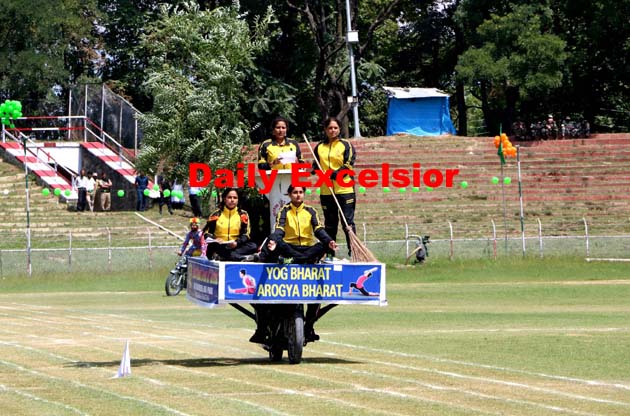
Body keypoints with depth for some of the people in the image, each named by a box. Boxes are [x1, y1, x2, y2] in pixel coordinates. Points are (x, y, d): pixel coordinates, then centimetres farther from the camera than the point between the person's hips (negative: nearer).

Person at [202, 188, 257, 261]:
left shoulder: (243, 215, 7)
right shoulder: (216, 215, 6)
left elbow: (245, 234, 1)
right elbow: (206, 232, 3)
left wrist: (237, 242, -20)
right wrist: (215, 239, -19)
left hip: (235, 246, 1)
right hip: (219, 246, -1)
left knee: (253, 246, -25)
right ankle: (241, 257, -45)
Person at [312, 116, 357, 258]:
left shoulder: (346, 145, 1)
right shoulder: (319, 147, 12)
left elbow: (348, 165, -8)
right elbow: (315, 166, 17)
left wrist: (331, 175, -17)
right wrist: (316, 170, -7)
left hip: (344, 189, -4)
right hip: (326, 191, 4)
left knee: (348, 222, -5)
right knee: (329, 224, 8)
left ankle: (353, 252, -3)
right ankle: (329, 254, 13)